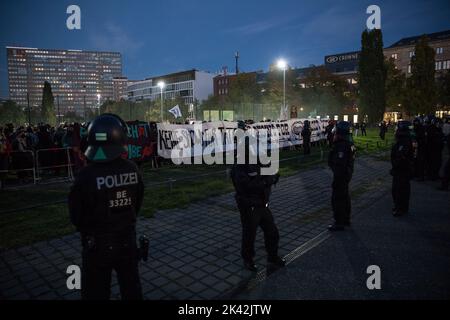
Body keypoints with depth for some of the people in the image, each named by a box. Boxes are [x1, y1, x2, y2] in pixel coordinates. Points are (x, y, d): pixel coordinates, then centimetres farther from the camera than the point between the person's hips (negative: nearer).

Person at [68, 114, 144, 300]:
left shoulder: (87, 175, -22)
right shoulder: (132, 169, -13)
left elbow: (76, 216, -9)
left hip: (97, 245, -3)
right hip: (127, 240, 3)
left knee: (96, 293, 15)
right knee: (131, 290, 20)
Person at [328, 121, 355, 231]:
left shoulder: (341, 146, -25)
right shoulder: (349, 143, 9)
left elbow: (339, 164, -28)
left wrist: (336, 179, -24)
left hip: (341, 175, -11)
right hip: (347, 174, 11)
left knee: (337, 198, -3)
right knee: (344, 197, 20)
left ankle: (339, 223, 5)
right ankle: (346, 219, 33)